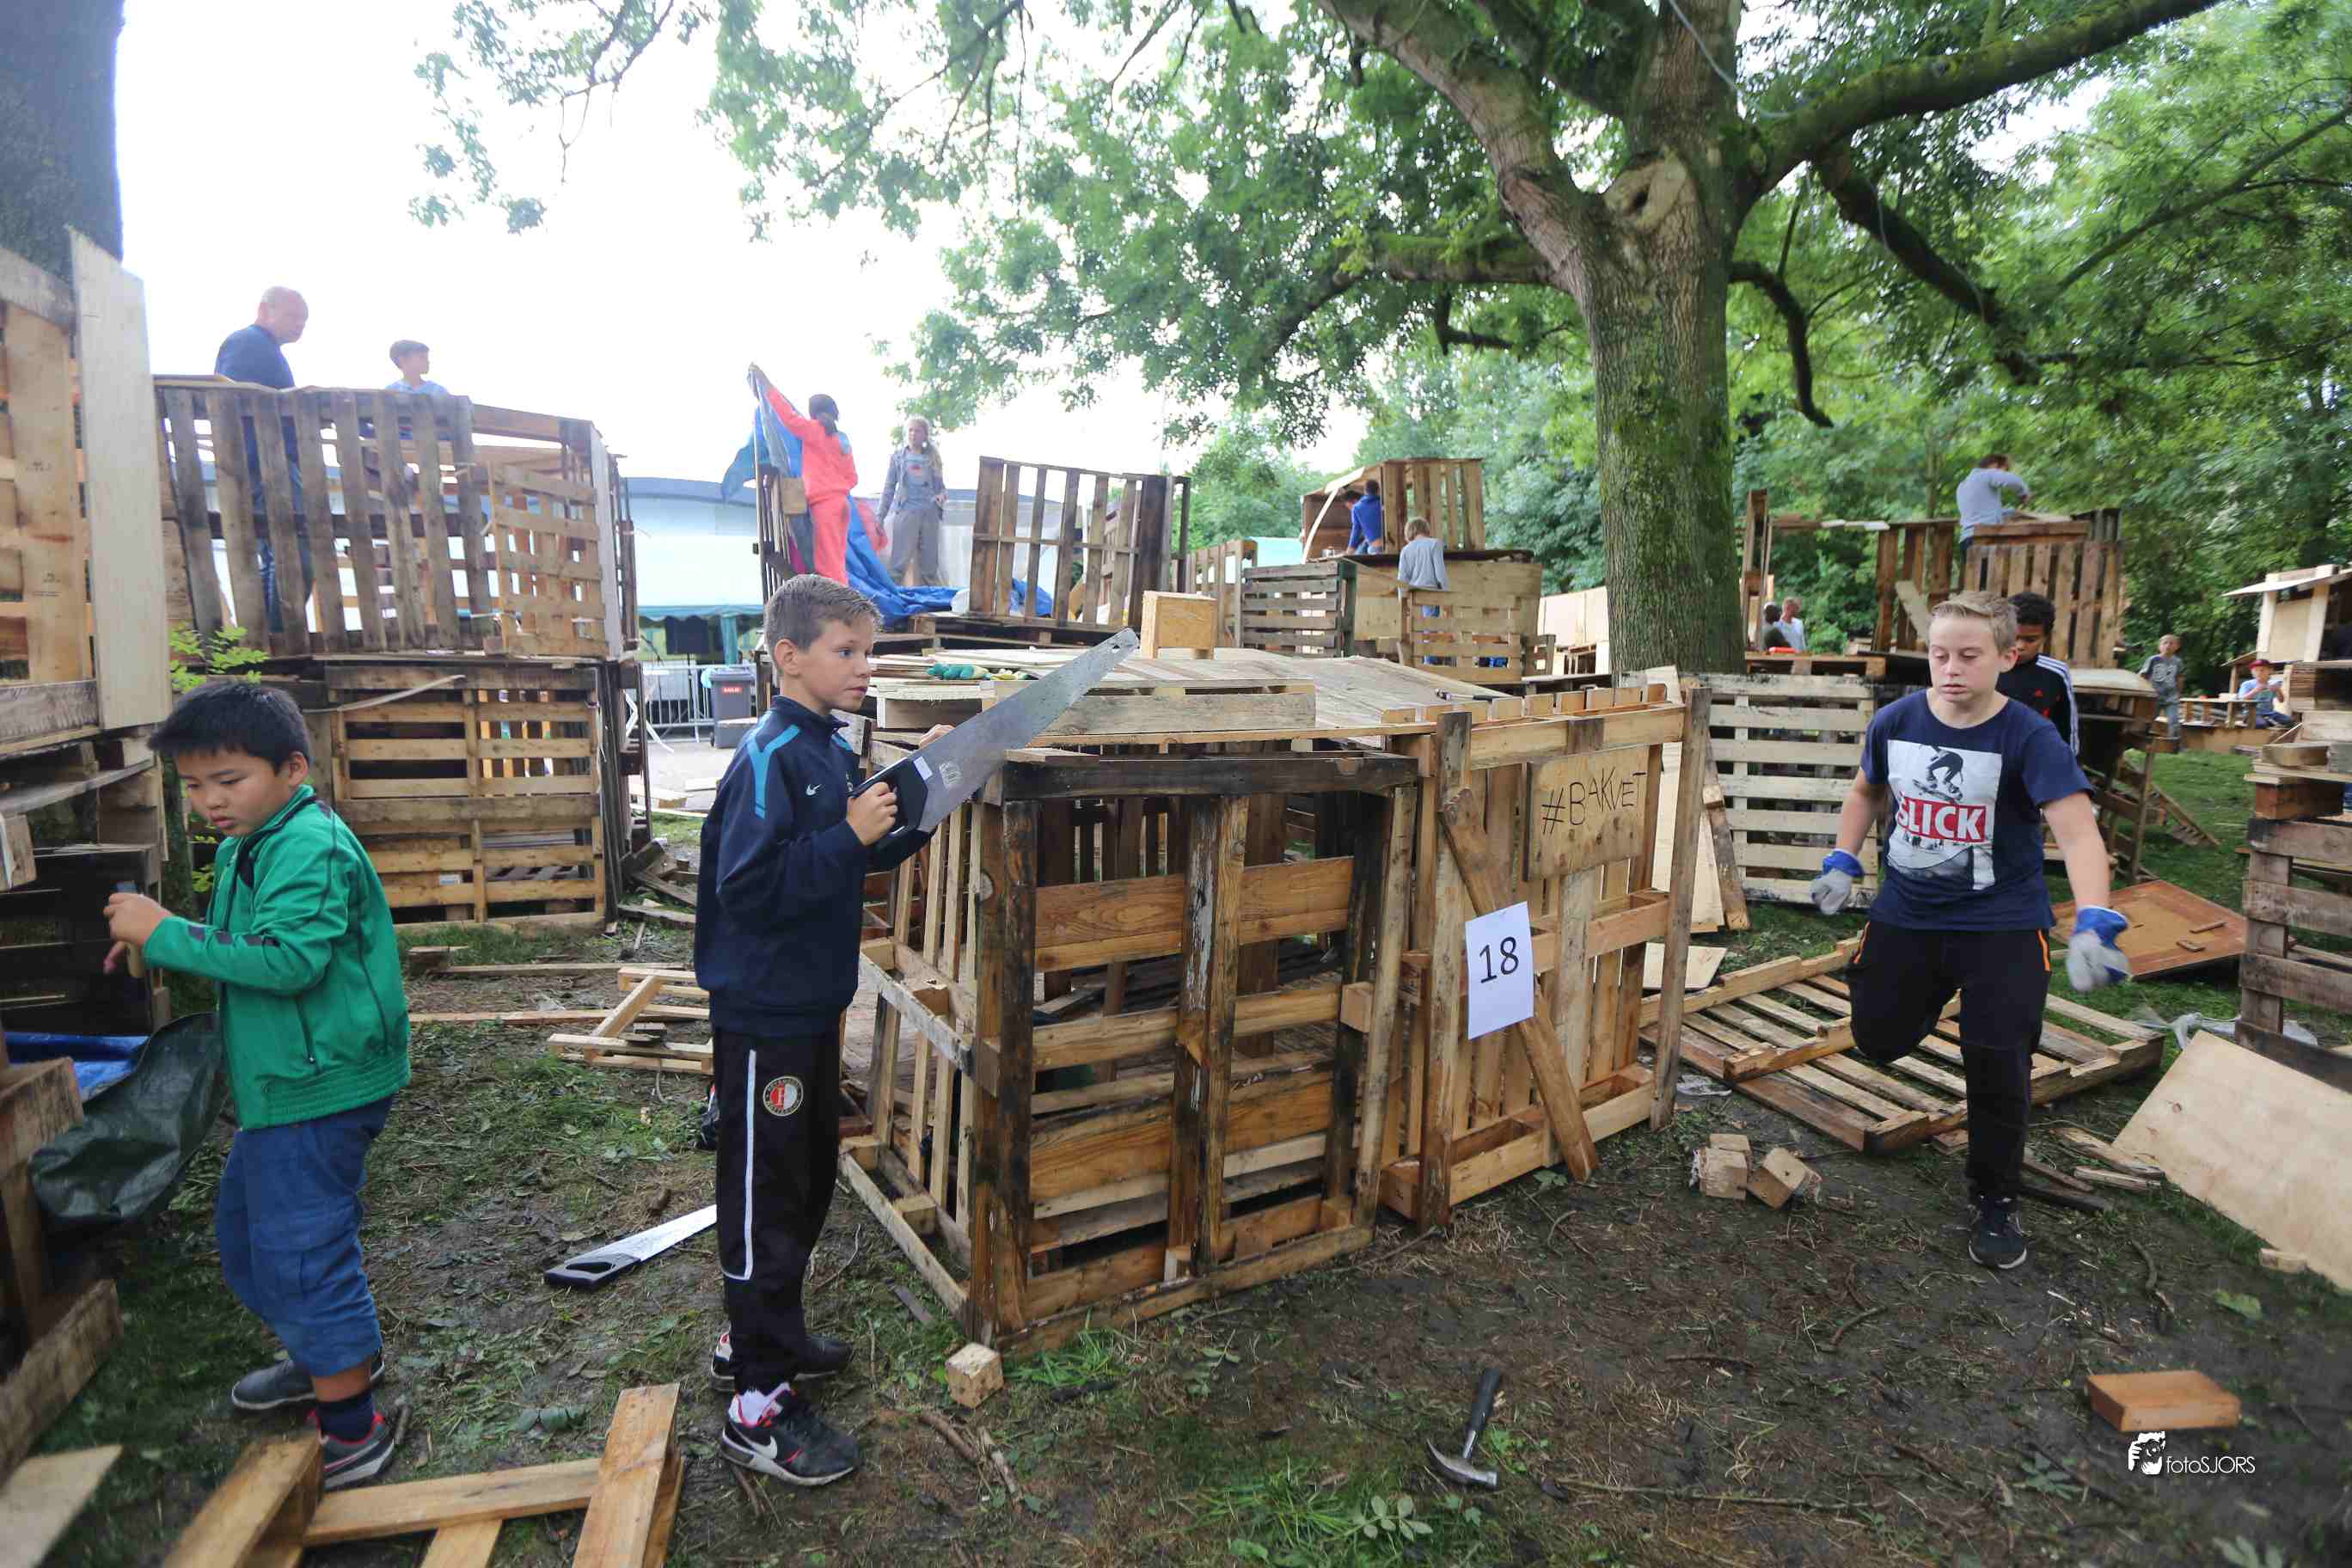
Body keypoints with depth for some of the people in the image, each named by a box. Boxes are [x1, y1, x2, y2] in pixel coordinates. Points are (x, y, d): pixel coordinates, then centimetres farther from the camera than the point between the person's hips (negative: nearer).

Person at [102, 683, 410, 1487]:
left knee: (300, 1249, -4)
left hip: (320, 1087, -11)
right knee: (244, 1225, 25)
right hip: (283, 1085, 11)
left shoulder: (312, 847, -21)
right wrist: (161, 944, 9)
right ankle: (333, 1354, 44)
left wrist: (166, 933, -25)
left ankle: (351, 1432, 11)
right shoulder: (244, 847, 11)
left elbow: (288, 959, -32)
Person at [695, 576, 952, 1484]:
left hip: (814, 1003, 9)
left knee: (808, 1180, 21)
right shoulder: (770, 759, -21)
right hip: (764, 1016, -9)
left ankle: (759, 1337, 41)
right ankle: (758, 1408, 17)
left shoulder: (832, 752, 7)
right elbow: (748, 888, -27)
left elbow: (866, 856, 14)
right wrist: (847, 835, -28)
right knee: (767, 1200, 2)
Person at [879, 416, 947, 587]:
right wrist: (881, 516, 4)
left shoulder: (932, 457, 13)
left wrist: (942, 495, -8)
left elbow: (941, 485, 17)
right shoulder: (898, 456, 9)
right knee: (900, 561, -10)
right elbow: (889, 487, 9)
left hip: (930, 513, 2)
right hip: (906, 511, -2)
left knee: (929, 563, 5)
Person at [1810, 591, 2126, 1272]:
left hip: (2001, 924, -3)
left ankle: (1996, 1202, 19)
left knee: (1997, 1065, -5)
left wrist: (2094, 924, -43)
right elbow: (1866, 791, 13)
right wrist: (1842, 864, 3)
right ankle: (1931, 994, 49)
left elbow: (2078, 830, -29)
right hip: (1906, 913, 4)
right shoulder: (1895, 722, -6)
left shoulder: (2028, 737, -19)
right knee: (1878, 1040, 11)